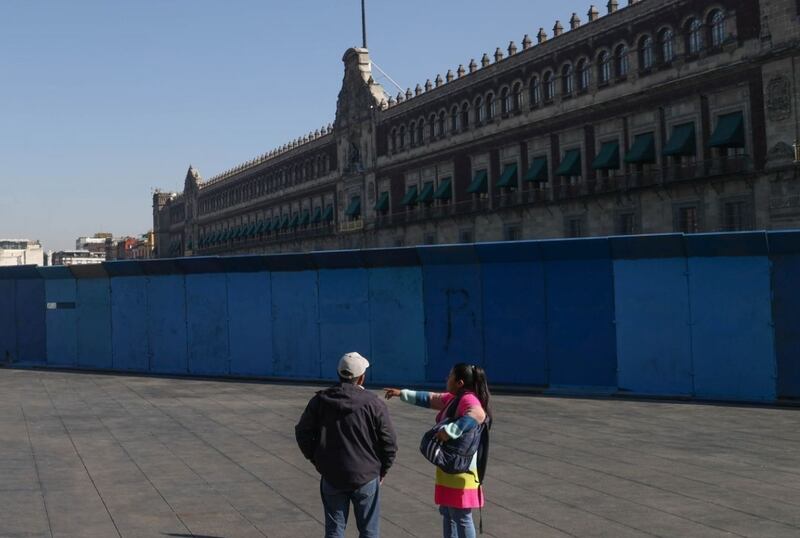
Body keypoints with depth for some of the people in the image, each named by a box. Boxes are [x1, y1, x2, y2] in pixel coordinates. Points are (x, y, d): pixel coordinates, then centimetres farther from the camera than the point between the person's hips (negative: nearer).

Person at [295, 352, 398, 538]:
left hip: (331, 477, 3)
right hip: (366, 478, -2)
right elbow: (389, 441, -8)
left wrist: (316, 460, 13)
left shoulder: (320, 400, -2)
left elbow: (303, 432, 3)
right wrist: (382, 470, 7)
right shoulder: (373, 403, -11)